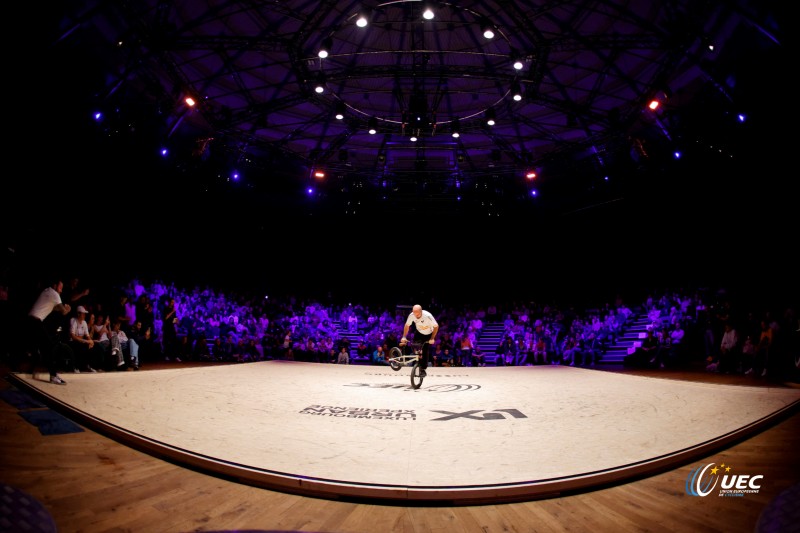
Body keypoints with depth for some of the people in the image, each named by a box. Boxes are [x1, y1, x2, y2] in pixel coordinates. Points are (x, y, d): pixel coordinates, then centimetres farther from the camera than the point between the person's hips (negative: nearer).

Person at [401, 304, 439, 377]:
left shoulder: (428, 316, -34)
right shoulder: (411, 315, -25)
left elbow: (436, 326, -22)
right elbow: (407, 325, -8)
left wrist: (432, 338, -26)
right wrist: (404, 337, -15)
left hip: (428, 334, -3)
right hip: (419, 333, 3)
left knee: (425, 352, -7)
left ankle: (423, 369, 5)